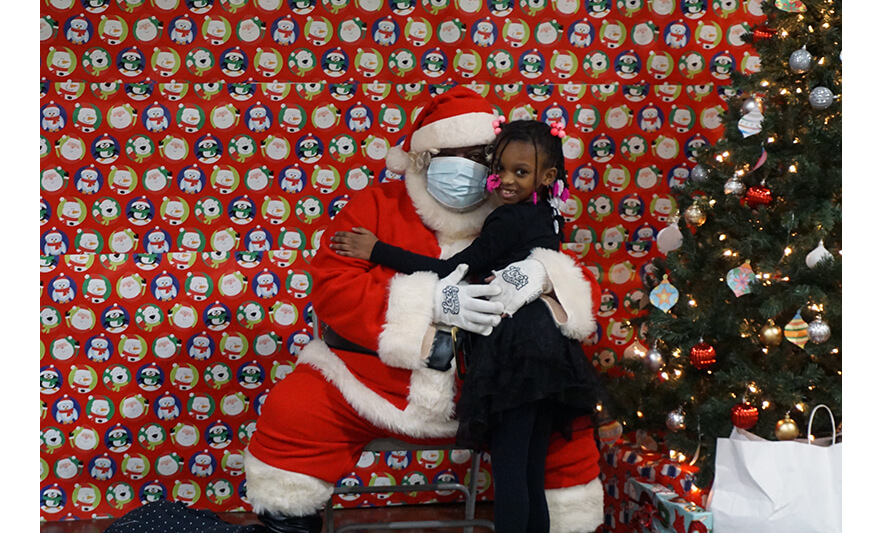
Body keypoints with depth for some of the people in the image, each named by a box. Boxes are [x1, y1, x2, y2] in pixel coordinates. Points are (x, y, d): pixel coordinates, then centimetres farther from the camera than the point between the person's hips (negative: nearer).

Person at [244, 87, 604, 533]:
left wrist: (541, 274, -22)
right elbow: (332, 288, -12)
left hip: (485, 396, 1)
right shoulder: (375, 206, -1)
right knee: (289, 414, -19)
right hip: (369, 385, -1)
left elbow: (582, 293, 3)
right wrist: (430, 300, -25)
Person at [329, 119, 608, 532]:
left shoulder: (509, 221, -10)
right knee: (531, 476, 13)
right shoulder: (546, 219, 14)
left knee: (508, 470, -4)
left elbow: (451, 271, -12)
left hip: (514, 355, -9)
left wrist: (377, 251, -10)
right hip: (547, 352, 9)